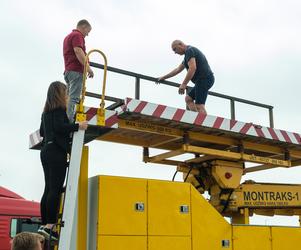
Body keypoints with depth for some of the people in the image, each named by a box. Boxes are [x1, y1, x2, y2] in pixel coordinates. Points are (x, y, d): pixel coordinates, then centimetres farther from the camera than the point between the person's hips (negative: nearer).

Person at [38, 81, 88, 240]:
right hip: (57, 151, -9)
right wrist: (78, 126, -13)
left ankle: (44, 225, 5)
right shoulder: (59, 108, -5)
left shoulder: (47, 111, 21)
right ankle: (49, 226, -17)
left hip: (46, 150, 9)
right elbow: (60, 126, -18)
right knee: (56, 189, -12)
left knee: (49, 189, 6)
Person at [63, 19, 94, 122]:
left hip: (68, 70, 10)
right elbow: (78, 52, -20)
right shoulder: (77, 35, -7)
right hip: (76, 71, -10)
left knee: (70, 96, 11)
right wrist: (88, 68, -22)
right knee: (73, 98, -14)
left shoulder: (68, 36, 27)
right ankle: (69, 121, -20)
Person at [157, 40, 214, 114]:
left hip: (203, 79, -11)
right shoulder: (189, 53, 24)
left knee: (199, 106, -15)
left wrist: (183, 84, -24)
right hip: (203, 80, 11)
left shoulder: (189, 50, -7)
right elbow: (178, 69, 33)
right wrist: (164, 77, 37)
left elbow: (192, 68, -22)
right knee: (188, 98, 14)